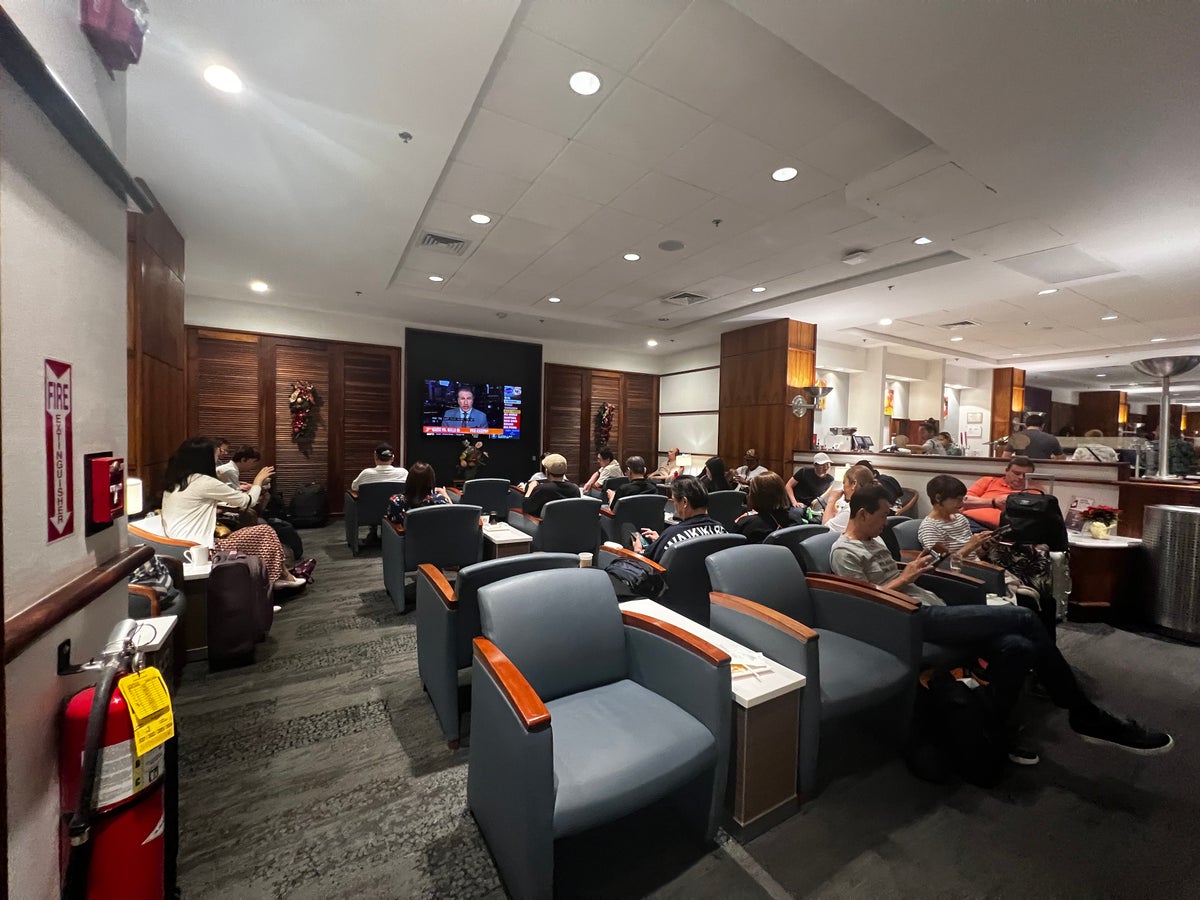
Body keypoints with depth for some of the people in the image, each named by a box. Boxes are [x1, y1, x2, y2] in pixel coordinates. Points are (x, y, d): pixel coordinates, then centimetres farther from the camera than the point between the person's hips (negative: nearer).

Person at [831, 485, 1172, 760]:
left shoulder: (874, 540, 20)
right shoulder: (844, 551, -10)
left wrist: (913, 567, 12)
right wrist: (905, 577, -10)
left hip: (932, 610, 9)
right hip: (917, 618, -9)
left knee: (1016, 647, -12)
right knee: (1023, 618, -14)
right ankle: (1085, 715, 5)